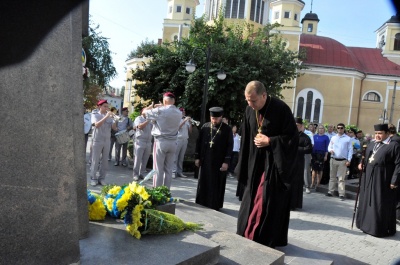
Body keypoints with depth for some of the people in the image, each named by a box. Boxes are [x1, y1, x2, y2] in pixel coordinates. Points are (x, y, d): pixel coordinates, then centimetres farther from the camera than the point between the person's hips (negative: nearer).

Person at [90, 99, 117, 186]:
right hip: (97, 141, -3)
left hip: (107, 141, 4)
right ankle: (93, 178, 9)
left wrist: (112, 118, -14)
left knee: (105, 161, 6)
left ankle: (102, 178, 14)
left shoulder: (109, 116, 9)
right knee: (95, 160, 1)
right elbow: (97, 125, -19)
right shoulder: (95, 115, 0)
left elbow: (114, 128, 0)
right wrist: (106, 116, -23)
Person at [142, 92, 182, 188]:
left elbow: (144, 111, 1)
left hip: (161, 142, -4)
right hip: (173, 143, 5)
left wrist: (152, 106, 20)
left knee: (158, 169, 1)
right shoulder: (179, 113, 4)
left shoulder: (160, 110, -11)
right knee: (169, 169, 9)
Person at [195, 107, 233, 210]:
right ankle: (202, 204, 22)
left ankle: (215, 205, 16)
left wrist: (226, 162, -10)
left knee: (217, 185, 5)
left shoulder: (227, 129, -3)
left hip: (219, 162, -2)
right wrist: (197, 157, 5)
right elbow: (198, 142, 8)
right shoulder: (205, 127, 5)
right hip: (205, 160, 3)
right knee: (203, 183, 10)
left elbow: (230, 146, -5)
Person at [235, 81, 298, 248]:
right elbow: (246, 137, 8)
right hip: (256, 162, 6)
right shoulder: (249, 110, 0)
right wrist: (244, 165, 7)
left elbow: (293, 136, -12)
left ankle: (266, 240, 12)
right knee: (251, 200, 12)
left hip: (275, 163, -6)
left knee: (268, 201, -2)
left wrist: (269, 141, -20)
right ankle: (249, 236, 26)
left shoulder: (281, 109, -16)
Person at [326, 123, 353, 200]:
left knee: (341, 178, -3)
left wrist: (348, 160, -8)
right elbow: (329, 147, 13)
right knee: (332, 176, 10)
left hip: (343, 161, -4)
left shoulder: (348, 139, 0)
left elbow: (350, 150, -1)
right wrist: (330, 150, -11)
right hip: (333, 160, 4)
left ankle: (341, 194, 0)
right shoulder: (333, 138, 10)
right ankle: (330, 191, 17)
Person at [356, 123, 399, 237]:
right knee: (367, 202, 15)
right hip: (369, 180, 7)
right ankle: (367, 224, 30)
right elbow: (366, 158, 24)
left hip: (383, 182, -7)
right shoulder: (371, 144, 13)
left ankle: (380, 229, 14)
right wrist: (361, 164, 3)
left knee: (381, 206, 1)